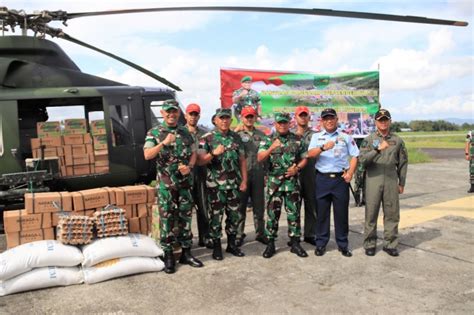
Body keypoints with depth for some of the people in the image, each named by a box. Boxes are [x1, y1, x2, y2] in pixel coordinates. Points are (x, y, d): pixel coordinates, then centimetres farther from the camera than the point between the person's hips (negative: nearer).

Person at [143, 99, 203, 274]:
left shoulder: (185, 132, 8)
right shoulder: (154, 133, -3)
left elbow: (193, 153, 12)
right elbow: (147, 155, -16)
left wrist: (189, 167, -7)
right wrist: (164, 143, -28)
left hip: (185, 182, 4)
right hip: (166, 184, -3)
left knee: (185, 218, 10)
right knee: (167, 219, 2)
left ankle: (186, 252, 21)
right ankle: (168, 255, 13)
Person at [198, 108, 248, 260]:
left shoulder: (236, 137, 8)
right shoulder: (207, 138, -4)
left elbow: (242, 160, 9)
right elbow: (200, 161, -7)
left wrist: (244, 180, 2)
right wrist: (213, 153, -23)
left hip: (234, 184, 4)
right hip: (215, 184, -3)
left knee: (234, 215, 9)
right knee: (216, 216, 3)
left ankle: (231, 244, 24)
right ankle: (216, 246, 16)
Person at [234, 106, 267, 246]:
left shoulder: (261, 134, 12)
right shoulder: (236, 134, 1)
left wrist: (266, 173, 10)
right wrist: (235, 133, -19)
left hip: (258, 174, 3)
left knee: (259, 205, 10)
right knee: (240, 206, 5)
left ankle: (260, 233, 21)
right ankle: (239, 234, 14)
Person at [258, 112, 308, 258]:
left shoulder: (297, 140, 7)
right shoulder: (268, 140, 1)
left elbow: (304, 158, 11)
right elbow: (259, 158, -12)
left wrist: (297, 168, -9)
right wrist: (271, 148, -29)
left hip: (292, 182, 1)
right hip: (274, 182, -1)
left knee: (294, 213, 6)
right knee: (272, 213, 3)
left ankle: (295, 243, 17)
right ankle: (270, 244, 14)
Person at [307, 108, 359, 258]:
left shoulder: (346, 137, 9)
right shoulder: (316, 137, 8)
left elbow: (354, 156, 8)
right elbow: (310, 154, -9)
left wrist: (350, 173, -7)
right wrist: (323, 147, -27)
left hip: (341, 178, 0)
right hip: (322, 178, 0)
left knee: (342, 212, 5)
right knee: (322, 212, 5)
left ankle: (343, 244, 17)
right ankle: (321, 243, 16)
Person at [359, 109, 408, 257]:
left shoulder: (397, 140, 9)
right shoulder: (369, 139, 2)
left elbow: (403, 163, 12)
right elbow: (362, 159, -12)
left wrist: (401, 183, 10)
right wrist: (378, 150, -25)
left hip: (391, 181, 2)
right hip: (373, 180, -2)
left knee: (392, 214, 6)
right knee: (371, 213, 4)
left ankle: (390, 244, 18)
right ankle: (370, 244, 15)